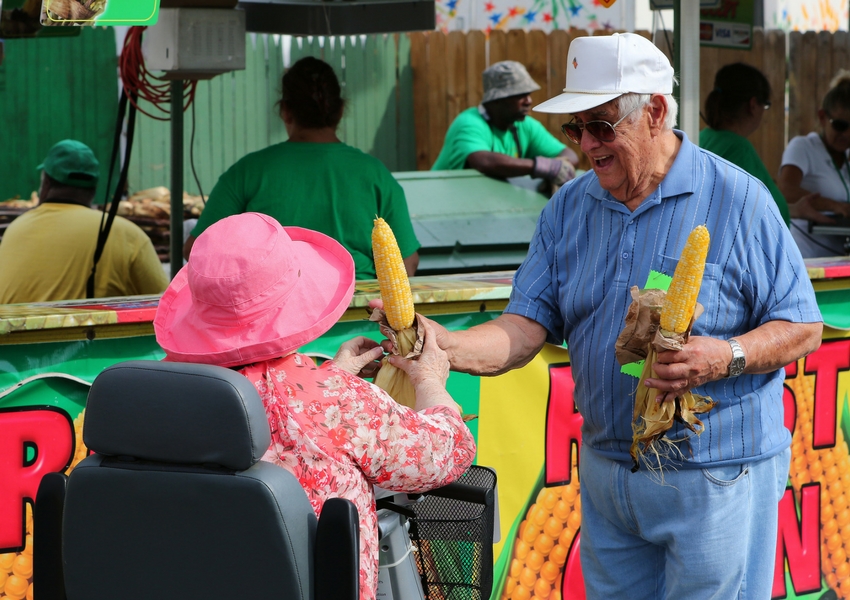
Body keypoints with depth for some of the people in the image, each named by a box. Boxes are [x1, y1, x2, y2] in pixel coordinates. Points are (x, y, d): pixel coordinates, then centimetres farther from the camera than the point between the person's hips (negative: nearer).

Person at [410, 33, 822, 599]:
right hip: (605, 476, 5)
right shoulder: (567, 209, 7)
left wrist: (727, 357, -26)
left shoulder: (737, 200, -8)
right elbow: (526, 328, -1)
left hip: (715, 481, -5)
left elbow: (803, 328, -7)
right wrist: (447, 346, -21)